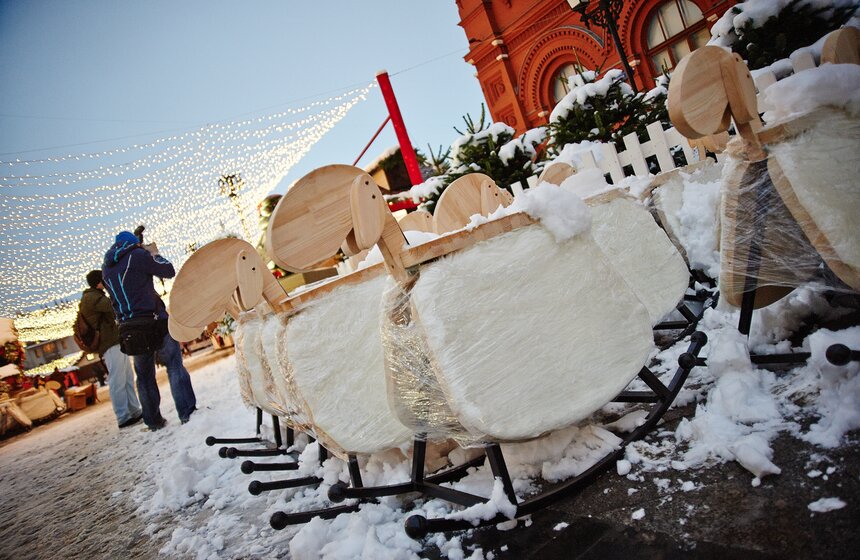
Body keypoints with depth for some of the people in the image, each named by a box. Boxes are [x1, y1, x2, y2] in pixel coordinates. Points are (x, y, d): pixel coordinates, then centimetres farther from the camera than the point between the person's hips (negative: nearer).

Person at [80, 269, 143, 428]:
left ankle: (135, 411, 16)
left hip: (118, 343, 10)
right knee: (118, 381, -9)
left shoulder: (97, 296, 24)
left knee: (128, 379, 11)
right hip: (110, 345, -10)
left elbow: (113, 311, 25)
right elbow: (114, 306, -22)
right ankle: (123, 417, -7)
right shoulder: (90, 297, -9)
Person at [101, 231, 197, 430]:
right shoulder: (138, 255, -4)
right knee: (174, 365, 0)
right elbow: (169, 271, -2)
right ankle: (187, 411, -4)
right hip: (154, 322, -6)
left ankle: (153, 420, 18)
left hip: (129, 329, 6)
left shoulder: (106, 268, 15)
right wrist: (154, 253, 13)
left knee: (144, 375, 13)